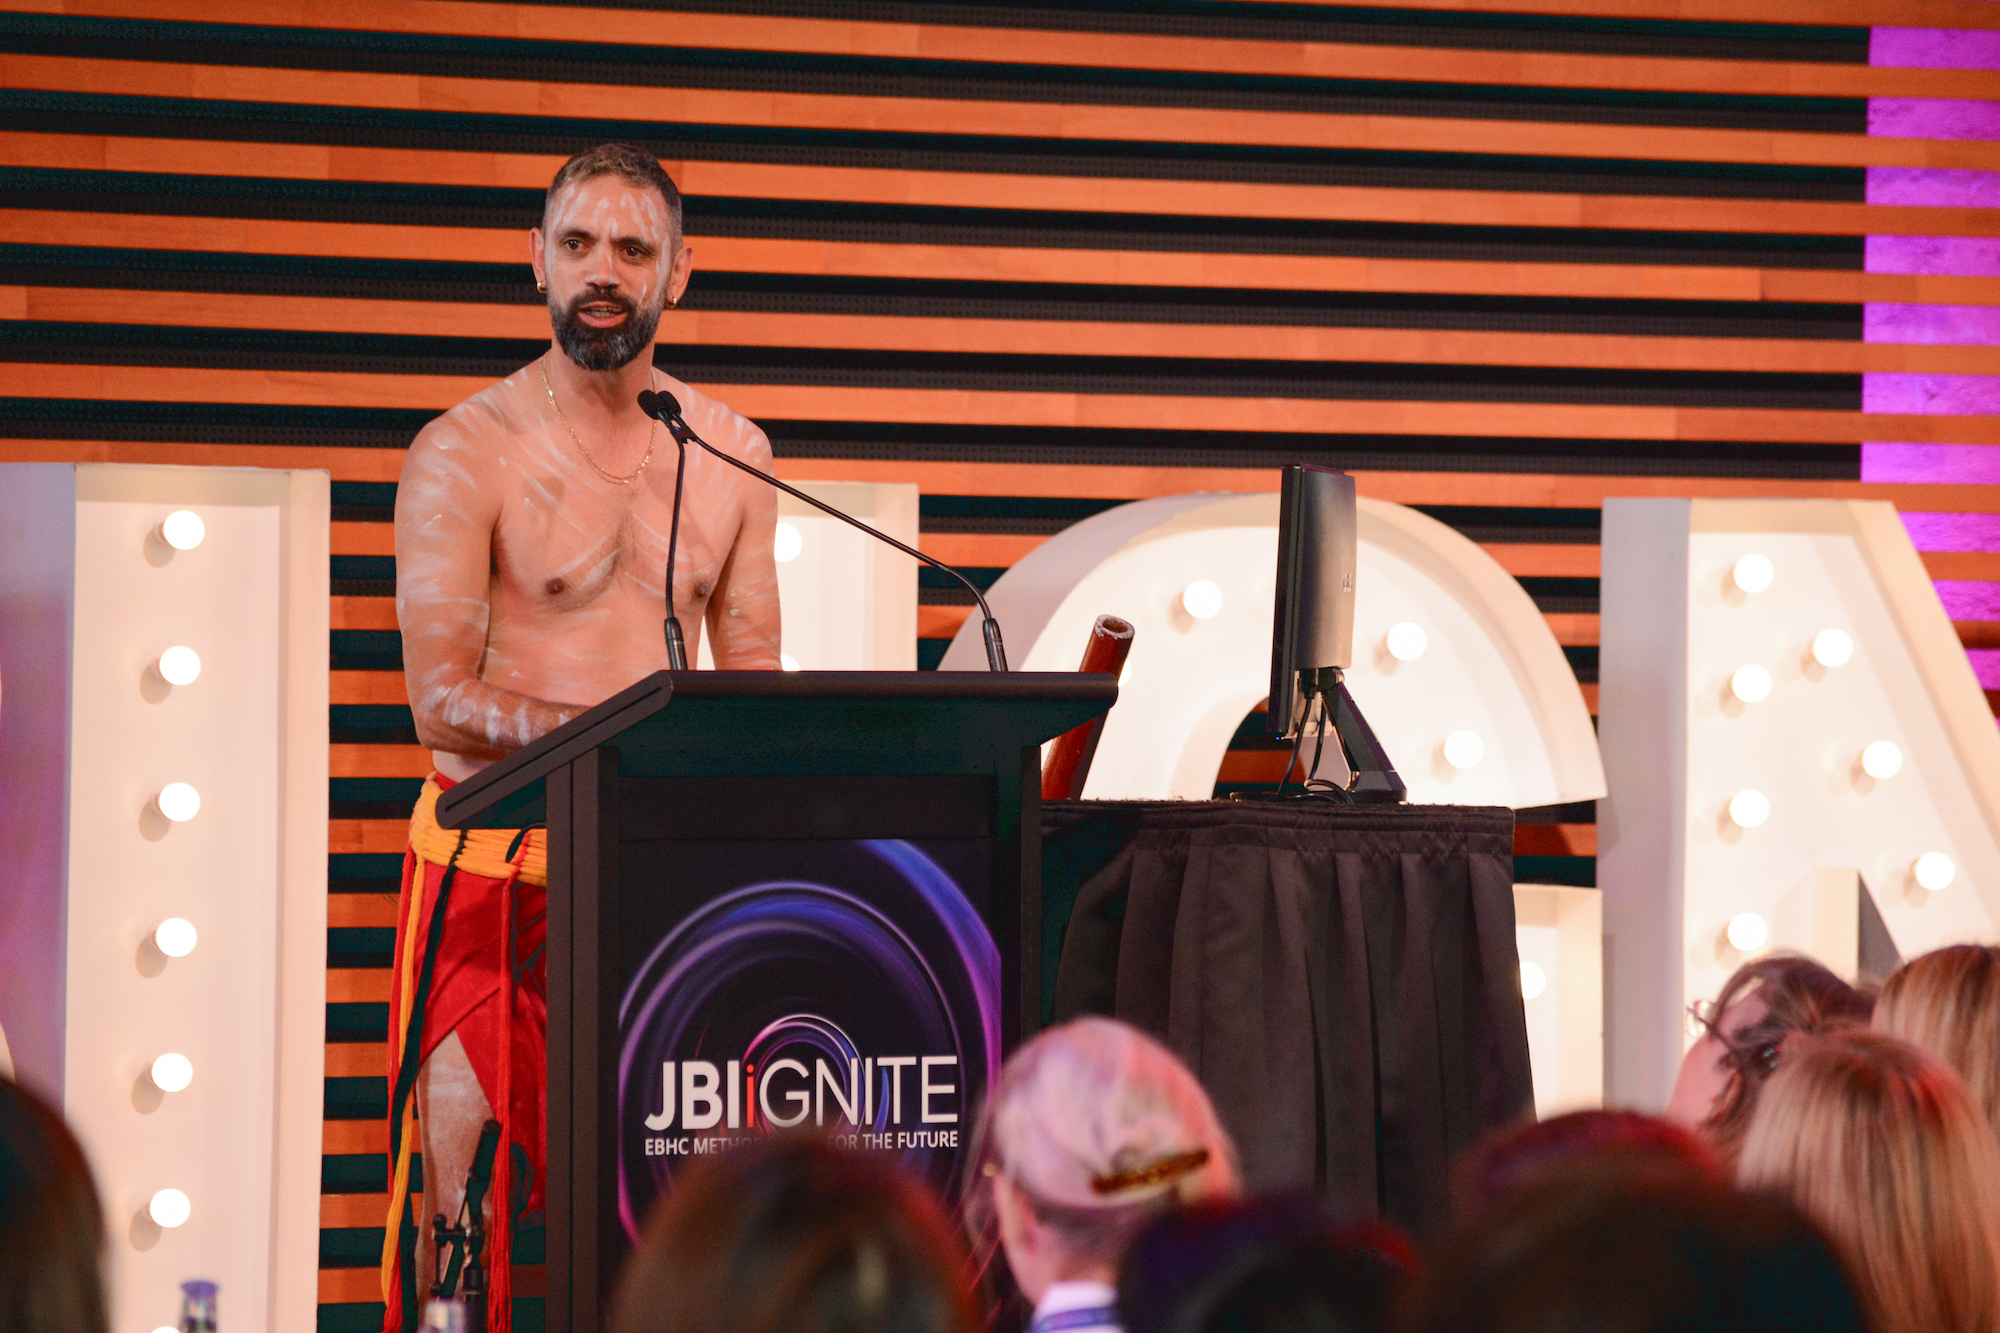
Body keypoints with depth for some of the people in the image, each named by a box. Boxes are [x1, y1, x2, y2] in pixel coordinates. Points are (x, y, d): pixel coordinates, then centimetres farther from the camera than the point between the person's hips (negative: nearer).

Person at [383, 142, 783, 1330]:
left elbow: (754, 687, 16)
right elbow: (444, 705, -12)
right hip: (495, 864, -4)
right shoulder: (467, 454, -6)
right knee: (459, 1189, -7)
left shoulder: (732, 456, 10)